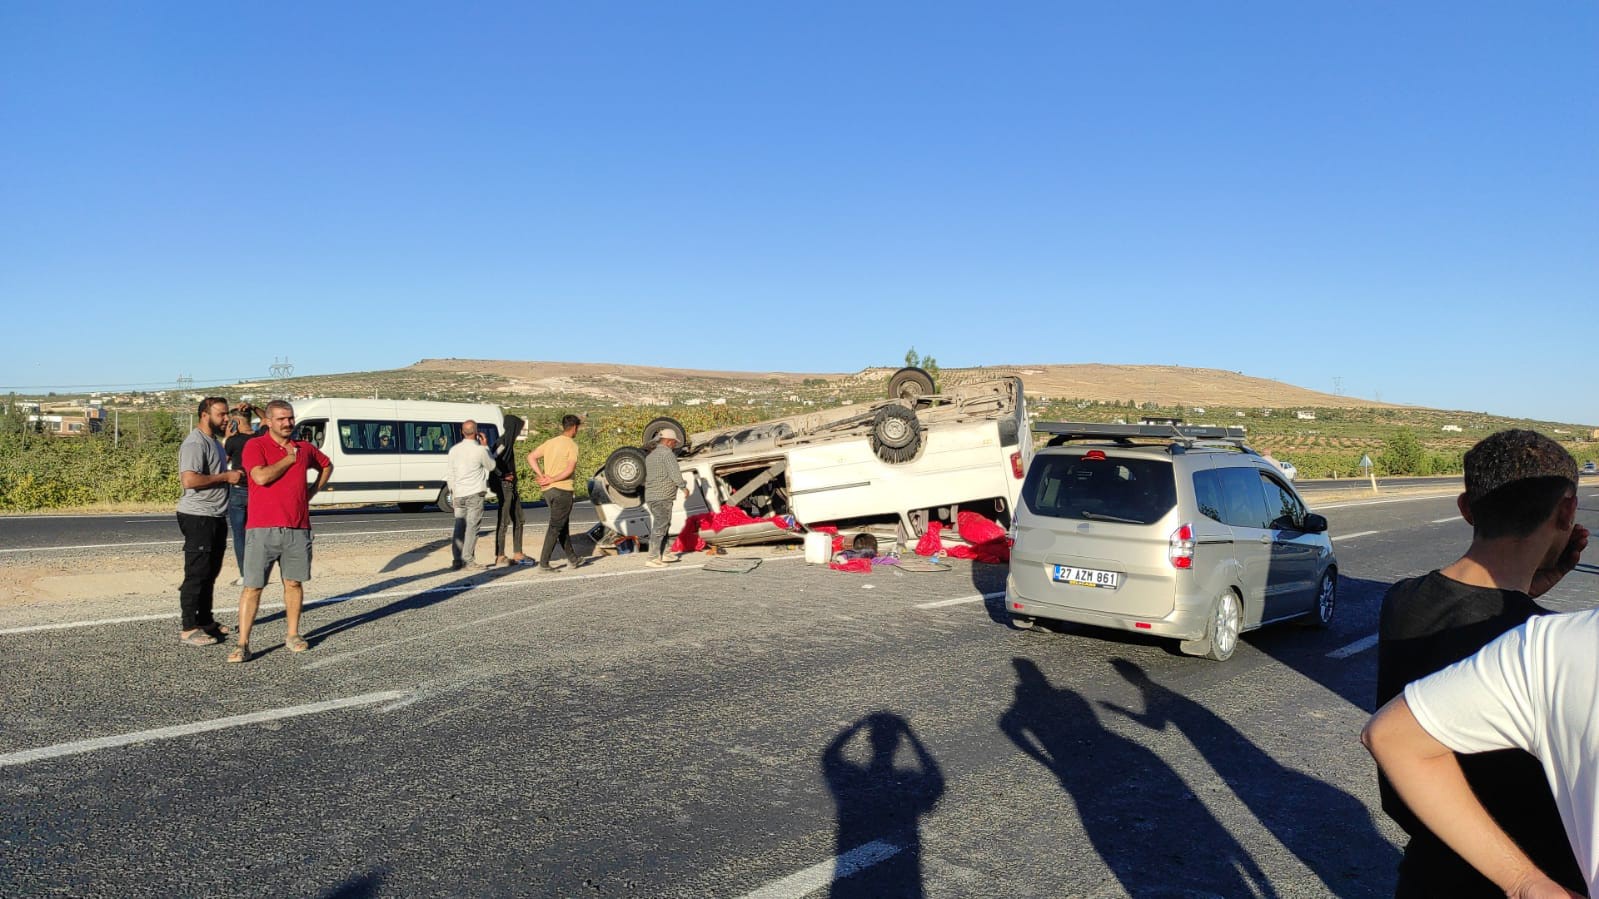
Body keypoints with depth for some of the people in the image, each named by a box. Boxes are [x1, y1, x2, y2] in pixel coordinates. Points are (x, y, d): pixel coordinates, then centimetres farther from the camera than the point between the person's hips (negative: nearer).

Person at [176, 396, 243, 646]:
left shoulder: (214, 441, 16)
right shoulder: (195, 443, -16)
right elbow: (189, 480, -28)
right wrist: (225, 477, -20)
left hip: (216, 517, 10)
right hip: (198, 518, -10)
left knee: (210, 572, 17)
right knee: (196, 574, -6)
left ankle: (205, 621, 27)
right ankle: (189, 628, 0)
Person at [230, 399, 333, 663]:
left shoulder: (304, 448, 12)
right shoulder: (255, 446, -2)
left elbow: (327, 466, 31)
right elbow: (262, 476, -19)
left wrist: (312, 491, 17)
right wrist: (289, 459, -7)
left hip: (298, 528, 4)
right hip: (262, 529, -4)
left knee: (294, 582, 10)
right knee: (252, 586, -4)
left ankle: (293, 635, 22)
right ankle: (242, 644, 0)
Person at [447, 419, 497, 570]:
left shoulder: (454, 450, 6)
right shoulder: (480, 450, -10)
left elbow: (451, 474, 12)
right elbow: (491, 466, 7)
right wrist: (485, 446, 9)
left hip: (459, 494, 5)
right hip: (475, 494, -5)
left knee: (459, 527, 8)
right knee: (472, 527, -1)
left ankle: (457, 561, 6)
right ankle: (468, 560, -3)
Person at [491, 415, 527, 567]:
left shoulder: (510, 442, 14)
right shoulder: (503, 442, -14)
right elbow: (492, 460, -26)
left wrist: (515, 485, 14)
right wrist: (504, 475, -16)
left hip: (512, 485, 10)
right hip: (504, 485, -10)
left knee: (518, 520, 11)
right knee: (503, 520, -5)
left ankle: (517, 554, 16)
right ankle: (499, 557, -1)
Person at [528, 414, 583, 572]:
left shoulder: (550, 442, 11)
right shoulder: (571, 444, -9)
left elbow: (531, 457, 6)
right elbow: (570, 469, -20)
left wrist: (542, 475, -2)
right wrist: (552, 480, -12)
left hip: (548, 490, 7)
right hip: (562, 490, -7)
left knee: (563, 525, 17)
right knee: (555, 527, -1)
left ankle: (573, 558, 26)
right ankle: (543, 563, -2)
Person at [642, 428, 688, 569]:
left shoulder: (650, 454, 18)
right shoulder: (667, 453, -11)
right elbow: (675, 473, -16)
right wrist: (683, 487, -3)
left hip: (651, 496, 10)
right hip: (662, 497, -10)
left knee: (665, 525, 20)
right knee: (660, 526, -10)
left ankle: (661, 554, 25)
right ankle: (653, 558, -14)